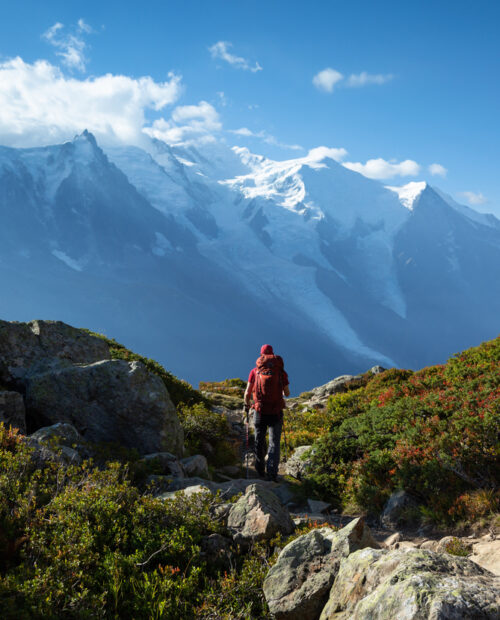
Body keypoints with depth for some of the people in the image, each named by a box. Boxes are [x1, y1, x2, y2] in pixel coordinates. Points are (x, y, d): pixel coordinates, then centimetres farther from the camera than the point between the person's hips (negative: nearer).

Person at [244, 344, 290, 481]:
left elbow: (247, 393, 1)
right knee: (274, 443, 4)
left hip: (260, 411, 1)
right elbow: (287, 393, 9)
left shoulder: (255, 371, 0)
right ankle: (272, 473, -8)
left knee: (259, 442, 16)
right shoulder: (281, 371, 0)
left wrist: (246, 405, 21)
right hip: (276, 412, 0)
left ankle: (260, 472, 27)